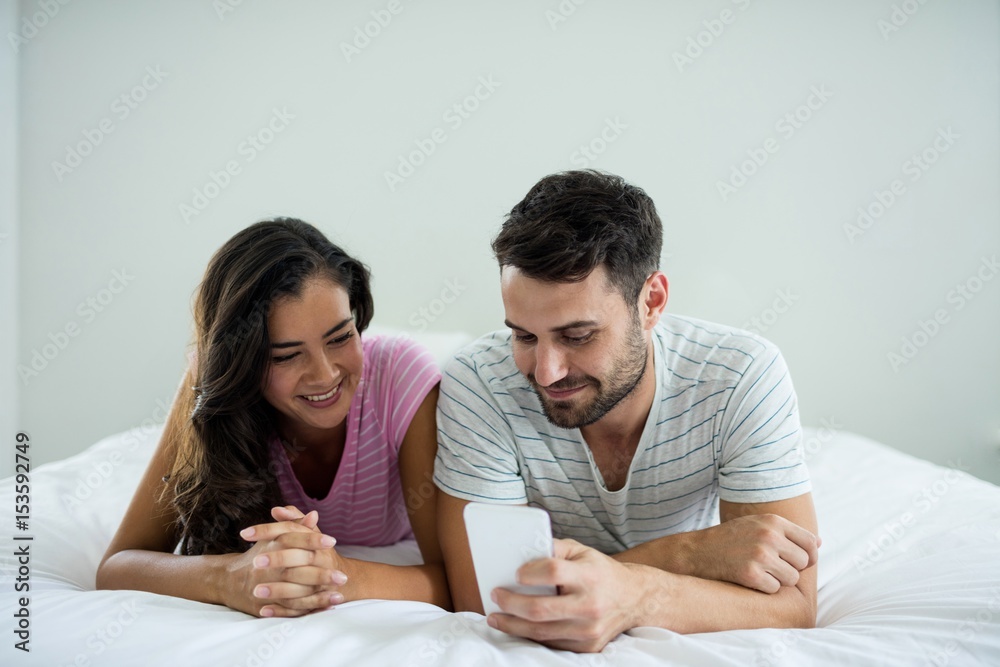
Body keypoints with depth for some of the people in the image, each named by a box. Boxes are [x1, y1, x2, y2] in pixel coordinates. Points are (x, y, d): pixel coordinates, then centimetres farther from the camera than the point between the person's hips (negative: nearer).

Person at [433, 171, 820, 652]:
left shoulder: (745, 379, -22)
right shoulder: (477, 384, -22)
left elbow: (791, 605, -25)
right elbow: (478, 598, -26)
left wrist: (632, 597, -45)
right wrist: (688, 553, -32)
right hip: (555, 655, 0)